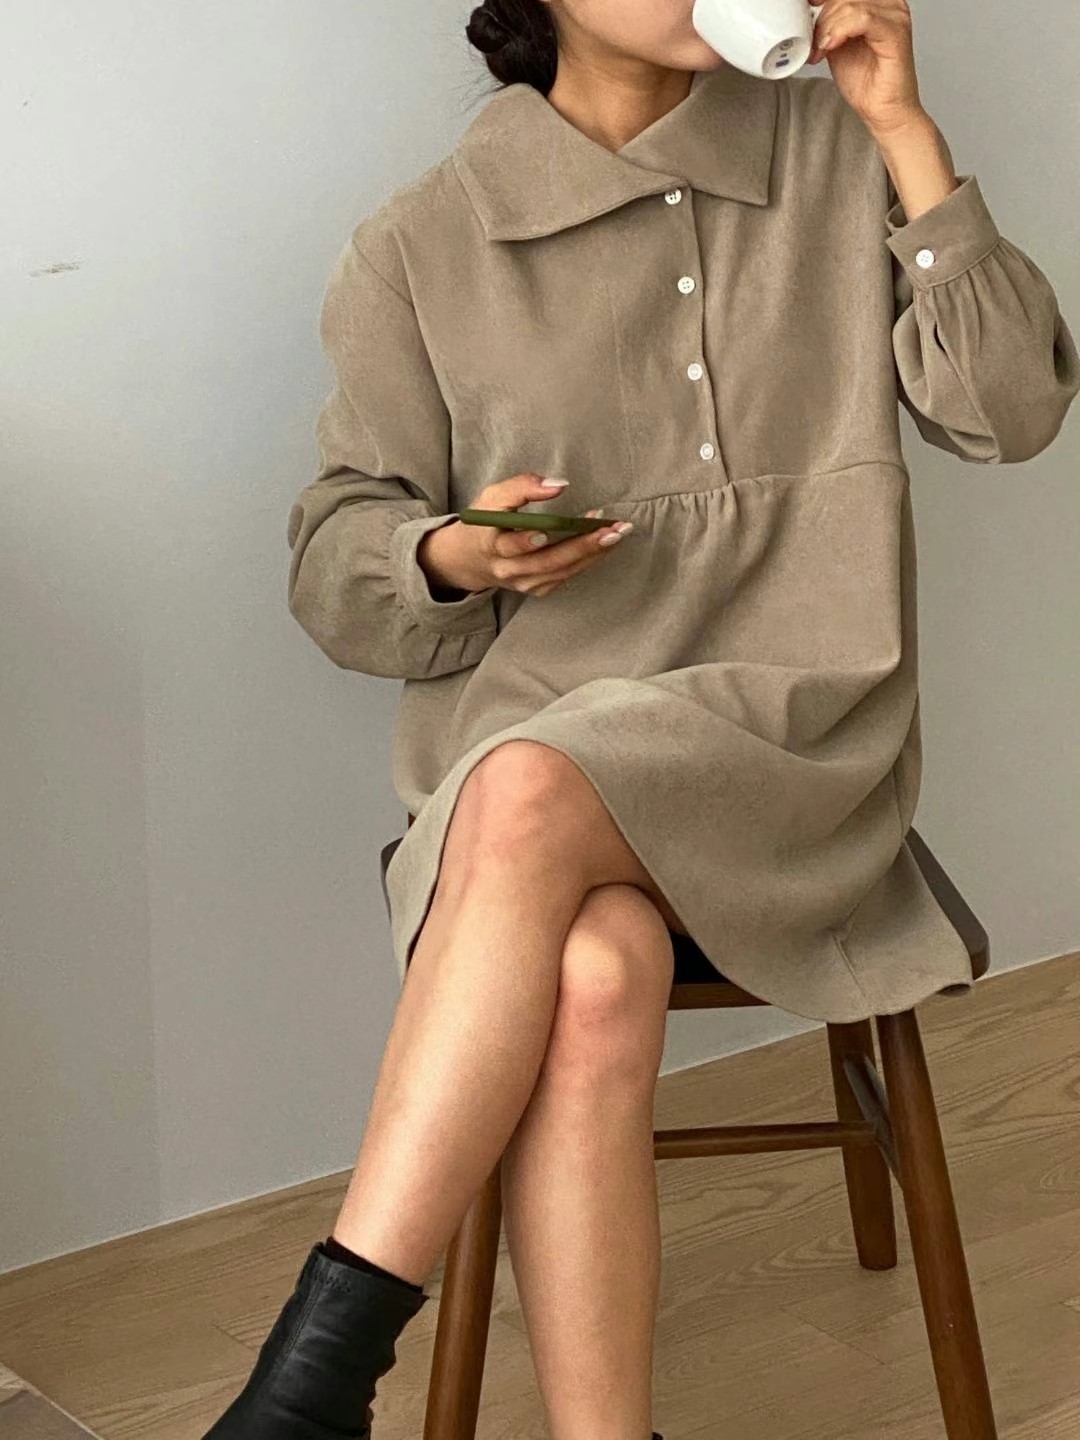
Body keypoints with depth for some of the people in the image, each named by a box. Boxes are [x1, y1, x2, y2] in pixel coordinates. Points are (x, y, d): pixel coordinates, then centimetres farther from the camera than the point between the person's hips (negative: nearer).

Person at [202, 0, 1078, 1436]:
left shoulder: (832, 157, 9)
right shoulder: (421, 245, 6)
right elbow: (334, 558, 9)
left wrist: (906, 128, -5)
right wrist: (453, 554, -14)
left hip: (792, 723, 0)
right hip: (522, 732, 1)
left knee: (528, 794, -33)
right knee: (595, 978, -34)